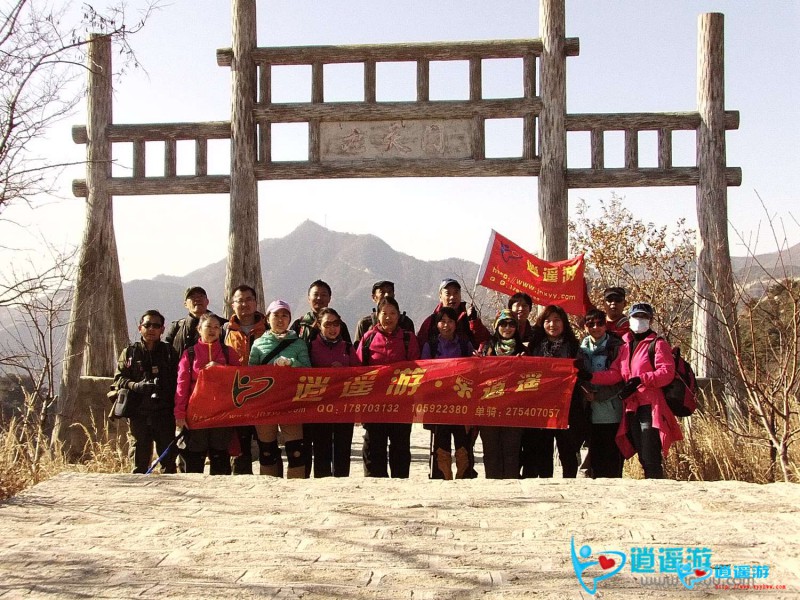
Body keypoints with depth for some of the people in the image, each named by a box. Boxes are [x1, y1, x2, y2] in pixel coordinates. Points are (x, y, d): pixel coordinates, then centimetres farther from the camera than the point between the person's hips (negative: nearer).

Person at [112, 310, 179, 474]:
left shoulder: (169, 352, 9)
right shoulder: (129, 353, 10)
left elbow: (177, 381, 3)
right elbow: (119, 379, 3)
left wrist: (176, 409, -9)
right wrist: (136, 386, -17)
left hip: (164, 412, 0)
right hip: (138, 413, 0)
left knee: (168, 457, 2)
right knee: (140, 456, 5)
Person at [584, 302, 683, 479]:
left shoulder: (658, 344, 2)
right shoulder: (625, 346, 20)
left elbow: (667, 372, -11)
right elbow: (615, 374, 10)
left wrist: (640, 380, -23)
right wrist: (591, 377, -5)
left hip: (650, 407, -7)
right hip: (632, 408, 7)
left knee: (651, 459, -12)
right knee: (643, 458, 9)